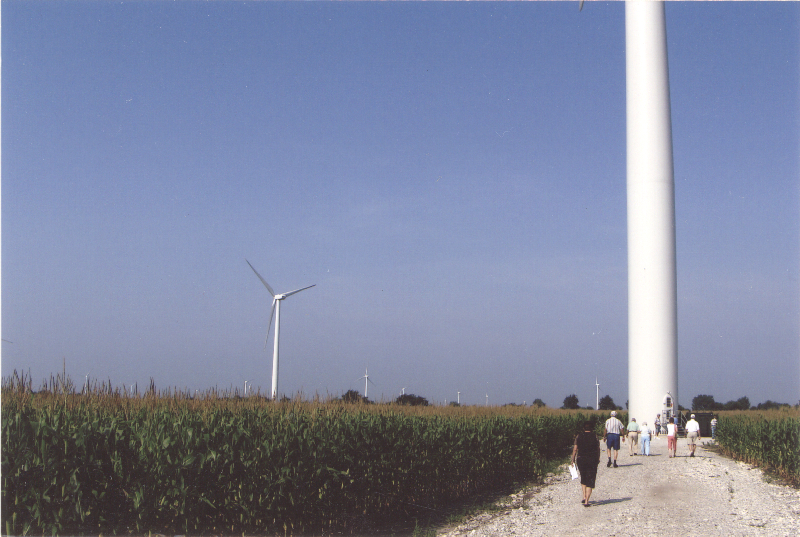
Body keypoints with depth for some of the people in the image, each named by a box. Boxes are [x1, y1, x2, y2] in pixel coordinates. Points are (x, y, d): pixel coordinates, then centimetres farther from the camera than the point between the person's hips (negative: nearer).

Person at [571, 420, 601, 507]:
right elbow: (598, 449, 1)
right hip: (592, 460, -2)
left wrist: (573, 459, 5)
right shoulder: (595, 437, 0)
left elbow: (575, 449, -2)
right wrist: (598, 459, 12)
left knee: (583, 478, 22)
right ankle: (586, 501, -6)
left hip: (581, 459, 2)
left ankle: (584, 497, 13)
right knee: (590, 480, 2)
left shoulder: (579, 437, 2)